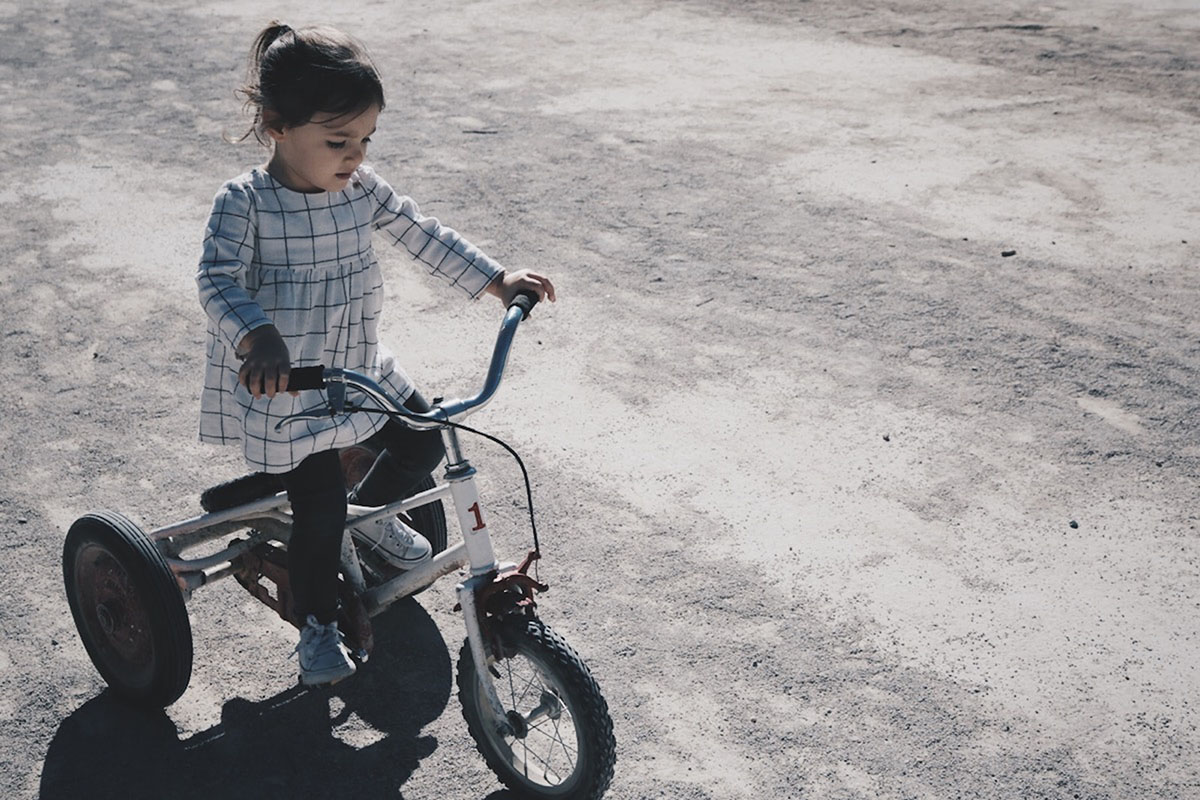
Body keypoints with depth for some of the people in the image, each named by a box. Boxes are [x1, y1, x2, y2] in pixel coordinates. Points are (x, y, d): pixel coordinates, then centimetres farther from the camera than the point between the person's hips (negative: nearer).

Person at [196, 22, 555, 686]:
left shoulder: (362, 189, -4)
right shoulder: (245, 203, -21)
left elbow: (422, 236, 4)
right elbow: (219, 280, -31)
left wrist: (496, 280, -1)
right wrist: (256, 338, -50)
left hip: (359, 366, 6)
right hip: (284, 386, -6)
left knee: (423, 444, 11)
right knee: (319, 509, -3)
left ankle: (368, 513, 41)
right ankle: (316, 624, 21)